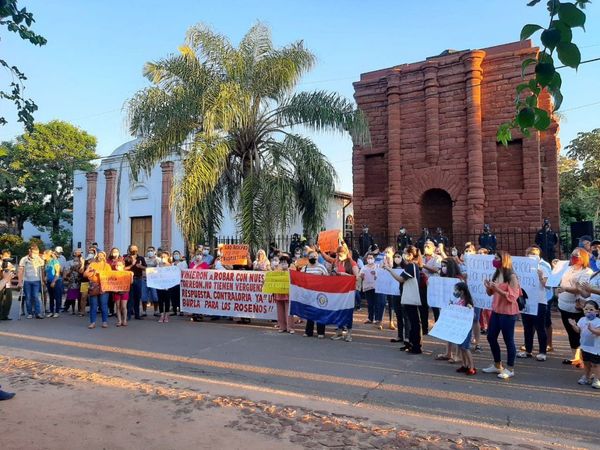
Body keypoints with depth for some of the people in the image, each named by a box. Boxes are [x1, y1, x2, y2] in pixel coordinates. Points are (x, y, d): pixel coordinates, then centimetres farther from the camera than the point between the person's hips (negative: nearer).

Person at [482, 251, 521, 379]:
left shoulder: (511, 276, -14)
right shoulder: (496, 274, 9)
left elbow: (512, 296, -18)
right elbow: (490, 293, 15)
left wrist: (497, 289, -26)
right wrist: (488, 287, -6)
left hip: (508, 313, -8)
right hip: (496, 311, 8)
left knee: (508, 340, 2)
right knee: (491, 337, 13)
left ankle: (510, 369, 14)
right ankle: (497, 365, 27)